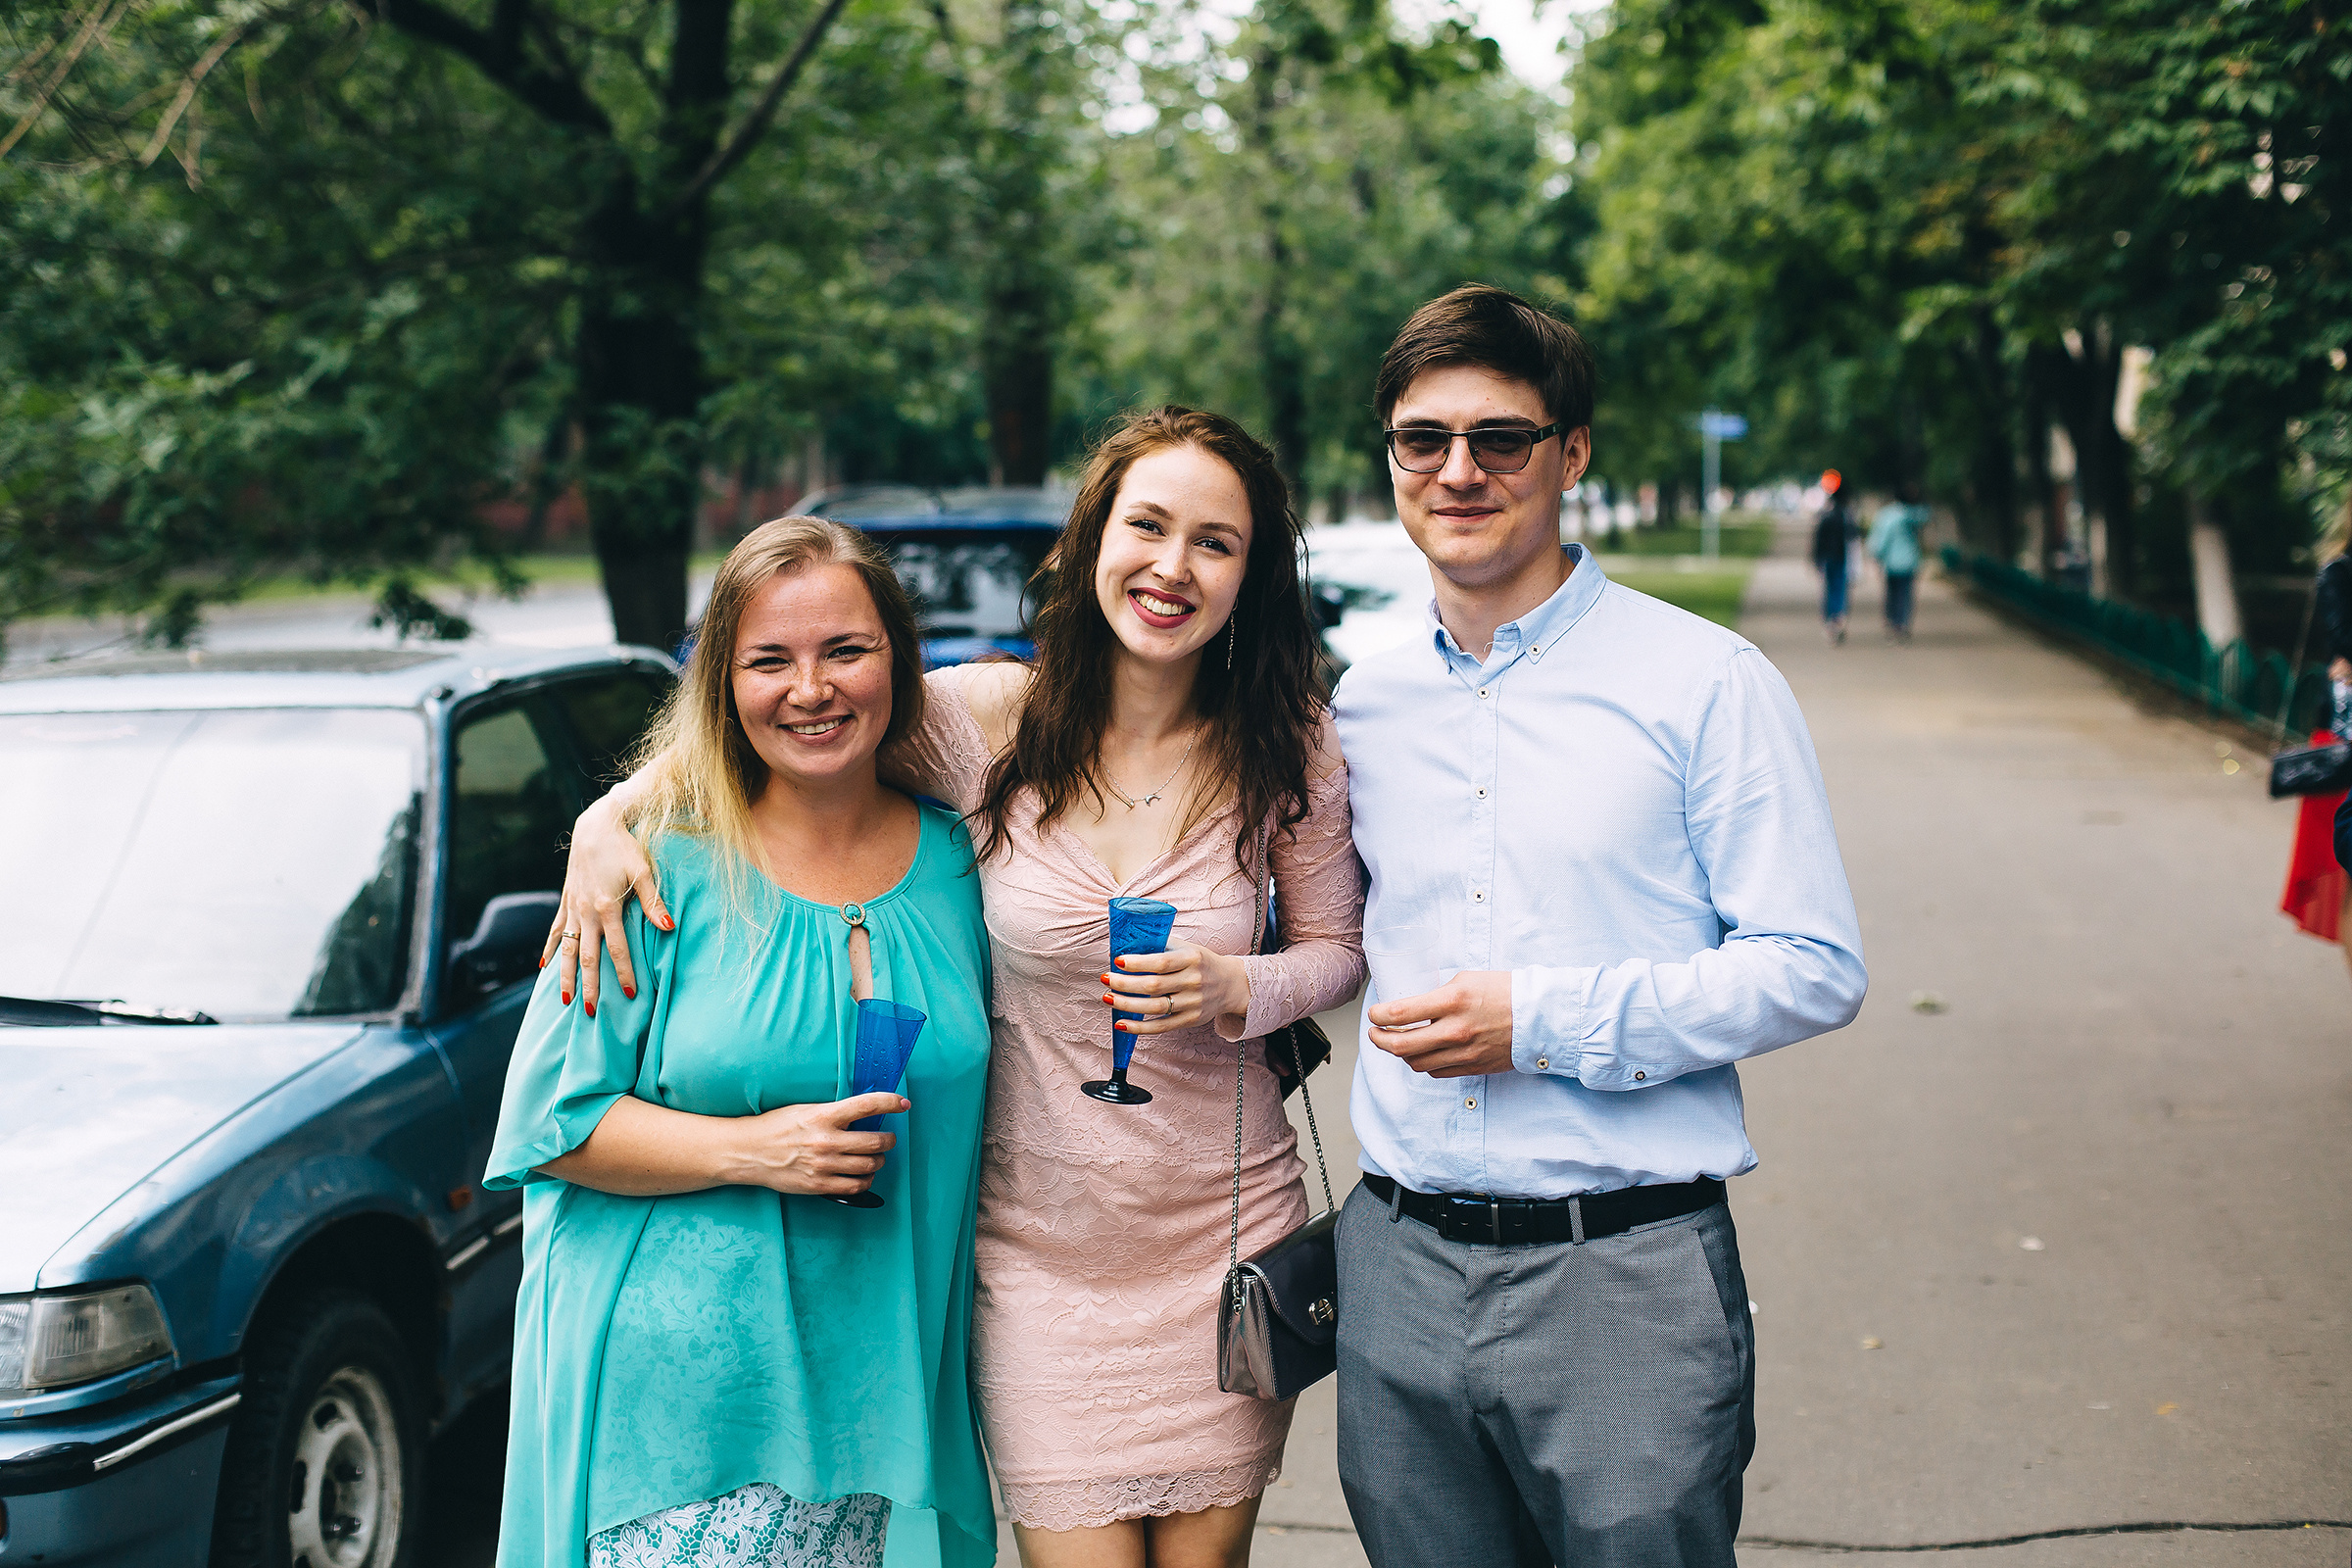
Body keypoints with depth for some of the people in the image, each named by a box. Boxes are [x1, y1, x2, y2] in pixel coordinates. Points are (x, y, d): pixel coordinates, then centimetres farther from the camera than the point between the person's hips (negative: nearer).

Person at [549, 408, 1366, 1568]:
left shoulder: (1287, 753, -5)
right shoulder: (986, 720, -8)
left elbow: (1336, 948, 7)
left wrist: (1229, 988, -14)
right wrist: (611, 814, -12)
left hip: (1225, 1238, 1)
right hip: (1040, 1247, -1)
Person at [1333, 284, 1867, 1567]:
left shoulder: (1703, 681, -4)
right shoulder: (1362, 703, 10)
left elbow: (1815, 970, -8)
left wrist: (1548, 1022, -15)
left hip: (1628, 1278, -4)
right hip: (1400, 1272, 4)